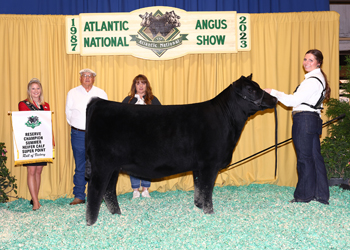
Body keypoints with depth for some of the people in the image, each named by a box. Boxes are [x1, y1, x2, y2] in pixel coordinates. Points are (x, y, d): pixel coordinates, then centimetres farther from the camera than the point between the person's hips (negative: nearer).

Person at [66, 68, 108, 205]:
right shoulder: (72, 93, 7)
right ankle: (79, 196, 6)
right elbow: (68, 113, 13)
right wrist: (76, 126, 12)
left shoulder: (101, 94, 8)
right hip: (78, 135, 0)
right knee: (80, 167, 1)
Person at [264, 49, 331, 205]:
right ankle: (321, 195, 16)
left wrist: (273, 92, -9)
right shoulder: (318, 78, 18)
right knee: (315, 157, 11)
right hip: (313, 120, 10)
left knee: (304, 158, -2)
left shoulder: (313, 80, -14)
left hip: (304, 120, -10)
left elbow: (293, 100, -16)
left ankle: (304, 195, 7)